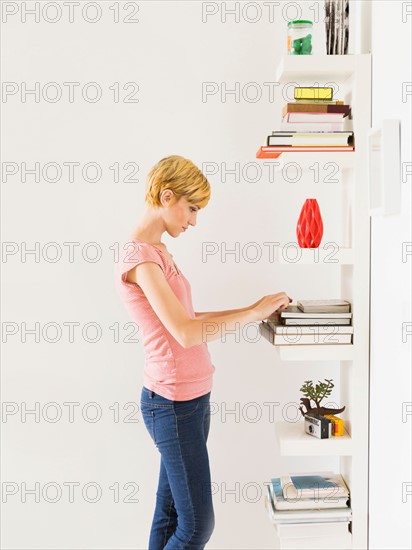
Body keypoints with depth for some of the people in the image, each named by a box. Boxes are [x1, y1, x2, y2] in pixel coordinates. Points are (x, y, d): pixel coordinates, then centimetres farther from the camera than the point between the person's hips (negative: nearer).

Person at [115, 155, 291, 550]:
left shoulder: (156, 251, 13)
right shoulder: (139, 255, -17)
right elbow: (186, 333, -25)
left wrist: (252, 311, 6)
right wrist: (253, 312, -16)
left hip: (188, 399, 9)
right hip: (174, 403, -9)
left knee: (170, 514, 18)